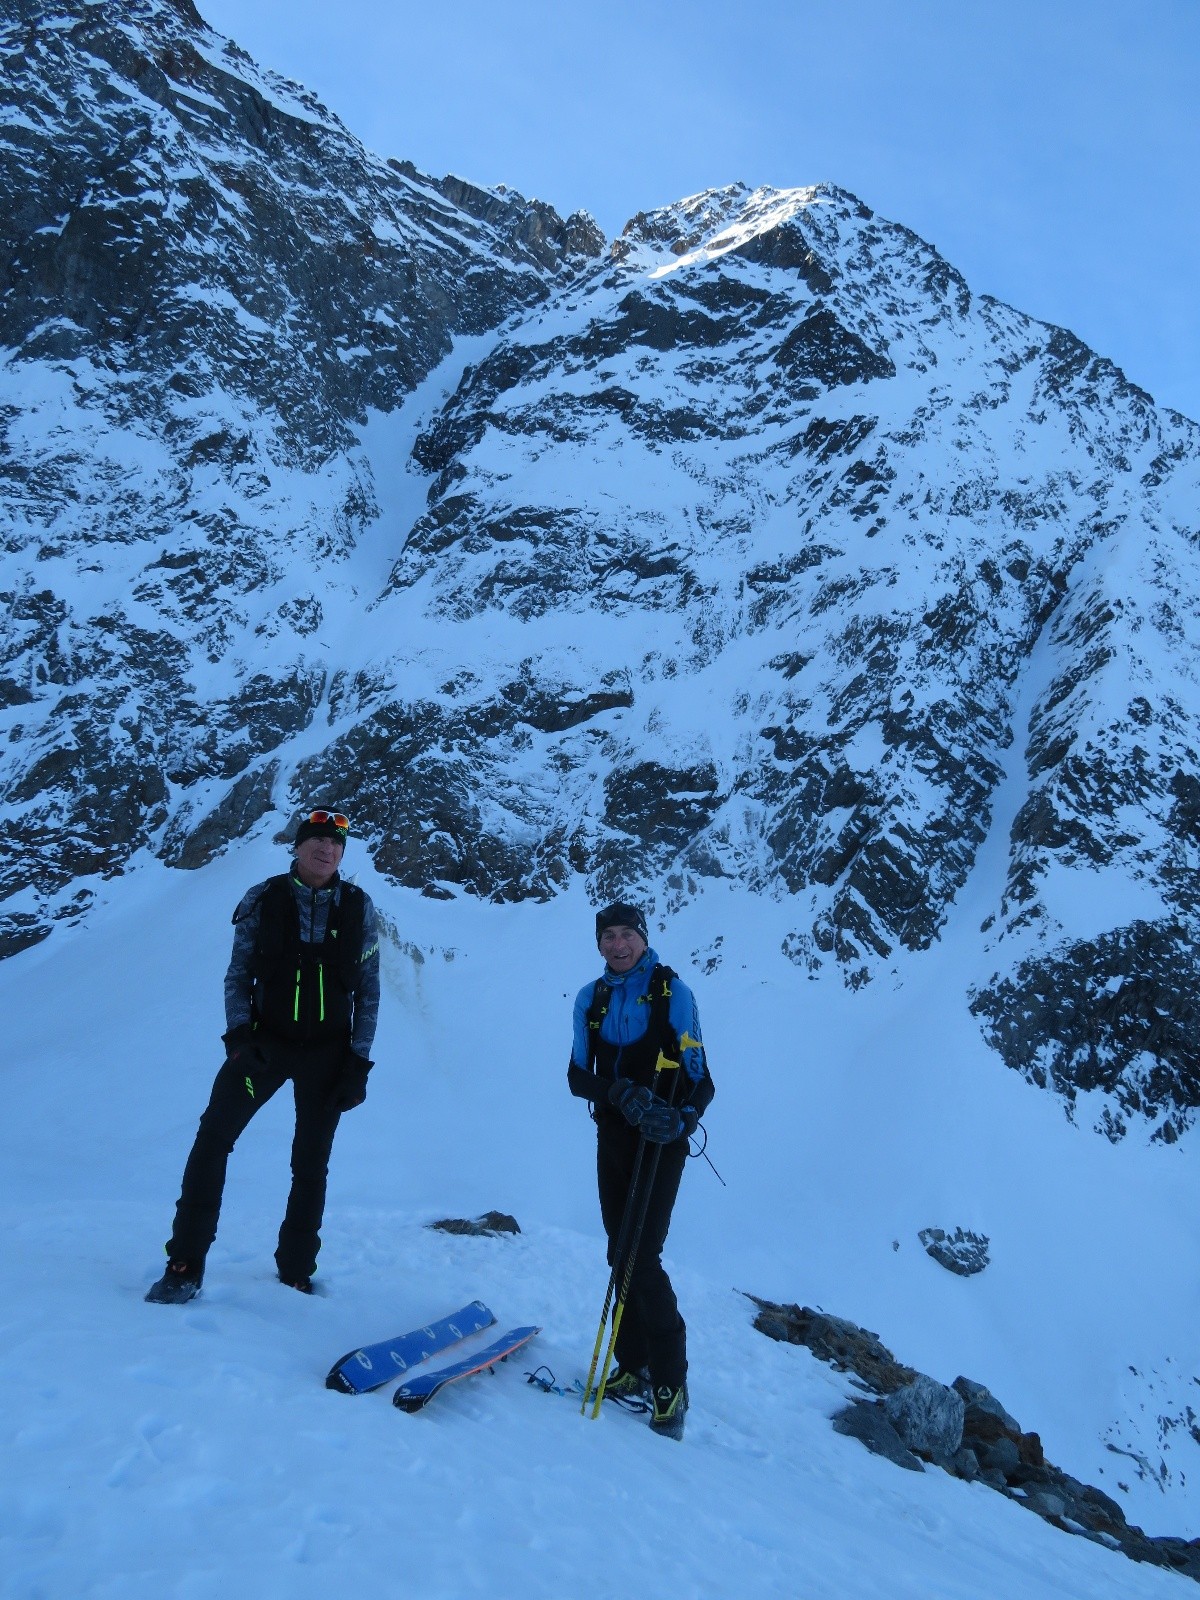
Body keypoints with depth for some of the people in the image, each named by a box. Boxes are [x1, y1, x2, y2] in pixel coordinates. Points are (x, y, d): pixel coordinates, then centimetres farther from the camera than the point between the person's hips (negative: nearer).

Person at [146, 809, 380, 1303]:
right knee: (212, 1137, -15)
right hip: (265, 1040, -1)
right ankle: (185, 1266, -4)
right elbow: (238, 975, 0)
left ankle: (296, 1272, 24)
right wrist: (238, 1034, -15)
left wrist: (359, 1062, -3)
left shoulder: (358, 907, -2)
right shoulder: (263, 900, -4)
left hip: (327, 1052, 1)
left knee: (311, 1164, 9)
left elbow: (368, 989, 2)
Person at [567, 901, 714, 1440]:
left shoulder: (672, 992, -10)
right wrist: (621, 1093, -21)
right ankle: (633, 1368, 23)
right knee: (620, 1255, 10)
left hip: (661, 1142, -5)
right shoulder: (591, 998, 3)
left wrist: (681, 1119, -30)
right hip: (613, 1137, 5)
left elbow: (699, 1080, -10)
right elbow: (577, 1076, -1)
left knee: (643, 1259, -10)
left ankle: (670, 1385, 2)